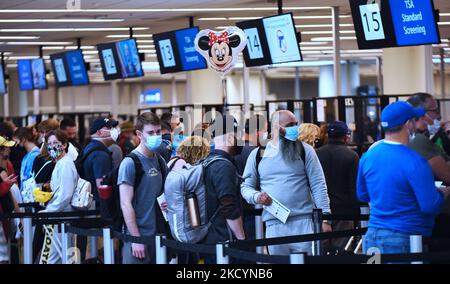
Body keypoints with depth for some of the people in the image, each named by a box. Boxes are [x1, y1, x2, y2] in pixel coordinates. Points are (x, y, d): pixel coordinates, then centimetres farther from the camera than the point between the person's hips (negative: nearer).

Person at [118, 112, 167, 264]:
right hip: (138, 235, -6)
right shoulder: (130, 163, -12)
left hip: (158, 233, 6)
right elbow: (126, 204, -15)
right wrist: (136, 239, -17)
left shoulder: (159, 160, 7)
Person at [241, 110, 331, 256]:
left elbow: (318, 185, 1)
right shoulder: (257, 155, 8)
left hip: (304, 222, -1)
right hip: (274, 226, 2)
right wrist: (256, 196, -8)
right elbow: (246, 186, 15)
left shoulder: (305, 150, 4)